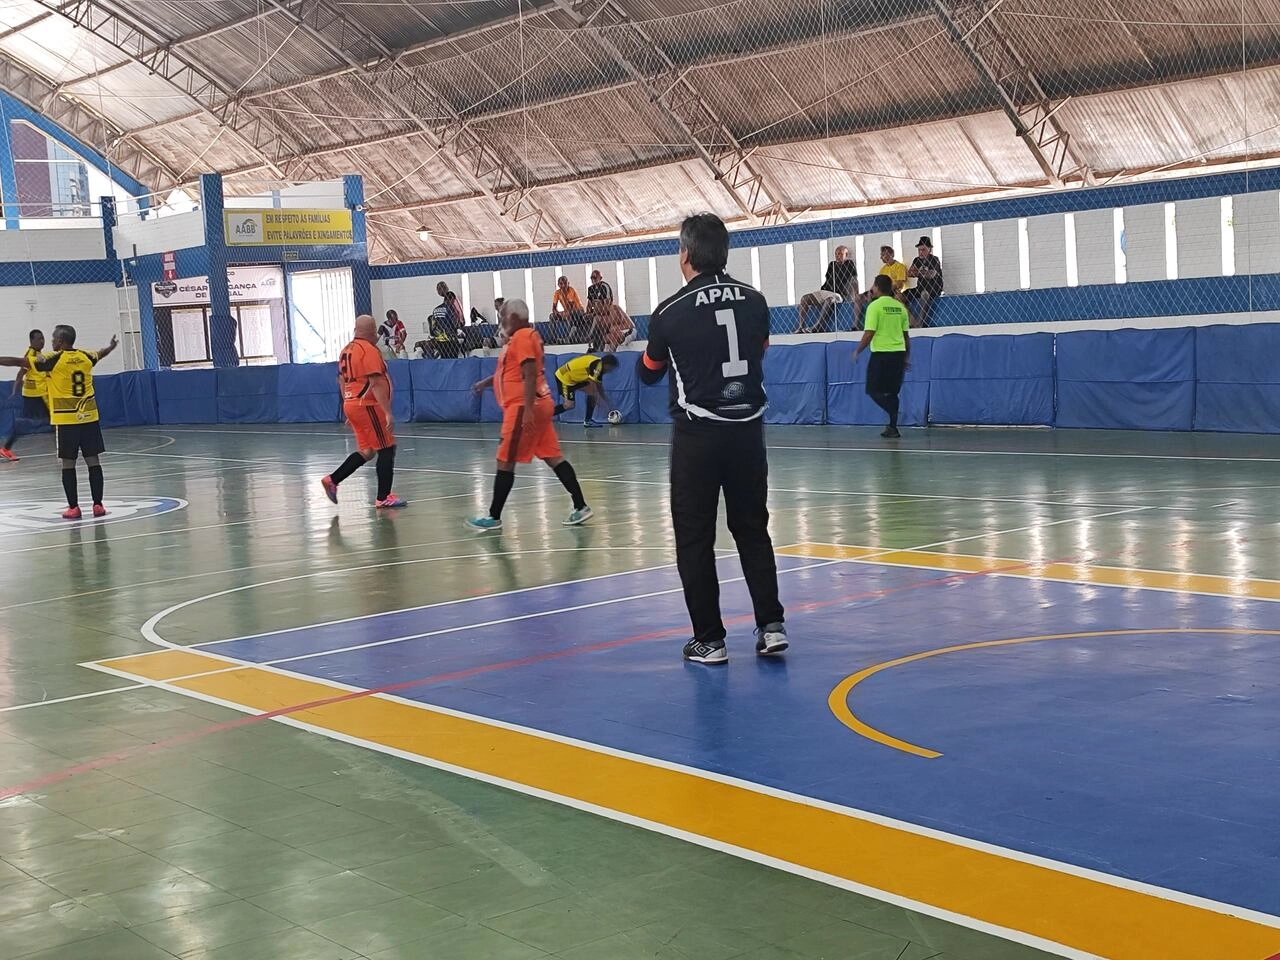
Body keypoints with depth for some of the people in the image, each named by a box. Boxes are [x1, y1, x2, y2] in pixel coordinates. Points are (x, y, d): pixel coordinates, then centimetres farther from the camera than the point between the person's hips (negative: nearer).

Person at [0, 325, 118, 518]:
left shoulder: (54, 360, -8)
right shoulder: (86, 357, 6)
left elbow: (18, 361, -9)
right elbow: (101, 353, 31)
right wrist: (111, 346, 52)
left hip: (66, 420, -4)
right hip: (89, 417, 4)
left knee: (68, 464, 2)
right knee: (93, 461, 6)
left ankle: (73, 507, 2)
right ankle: (98, 505, 7)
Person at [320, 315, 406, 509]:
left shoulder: (346, 350, 14)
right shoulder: (369, 350, -13)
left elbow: (342, 381, 20)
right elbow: (376, 384, -20)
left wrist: (349, 411, 26)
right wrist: (388, 412, -22)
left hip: (352, 405, 9)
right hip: (368, 406, -9)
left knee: (366, 451, 16)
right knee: (387, 449, -2)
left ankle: (332, 480, 9)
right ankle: (383, 497, -1)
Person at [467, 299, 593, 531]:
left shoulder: (522, 336, -12)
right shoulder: (522, 336, 19)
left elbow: (530, 375, -21)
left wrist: (527, 410, -26)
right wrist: (487, 382, 28)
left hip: (524, 407, -10)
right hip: (537, 406, 10)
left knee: (505, 462, -3)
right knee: (552, 457, 7)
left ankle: (494, 517, 2)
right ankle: (580, 507, 3)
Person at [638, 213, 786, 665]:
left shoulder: (670, 312, -9)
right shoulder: (754, 301, 1)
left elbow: (648, 373, 7)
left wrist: (654, 348, 28)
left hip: (697, 434, -4)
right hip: (747, 428, 4)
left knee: (694, 539, 5)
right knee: (753, 530, 15)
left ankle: (709, 640, 6)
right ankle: (771, 625, 11)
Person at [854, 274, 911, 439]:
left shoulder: (875, 306, -8)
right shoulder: (900, 307, 8)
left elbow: (869, 334, -13)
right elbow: (906, 335, 12)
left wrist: (857, 351, 0)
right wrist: (907, 357, 21)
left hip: (881, 353, -6)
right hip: (899, 353, 6)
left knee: (874, 391, 3)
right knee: (891, 392, 14)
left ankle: (894, 413, -19)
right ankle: (893, 427, 13)